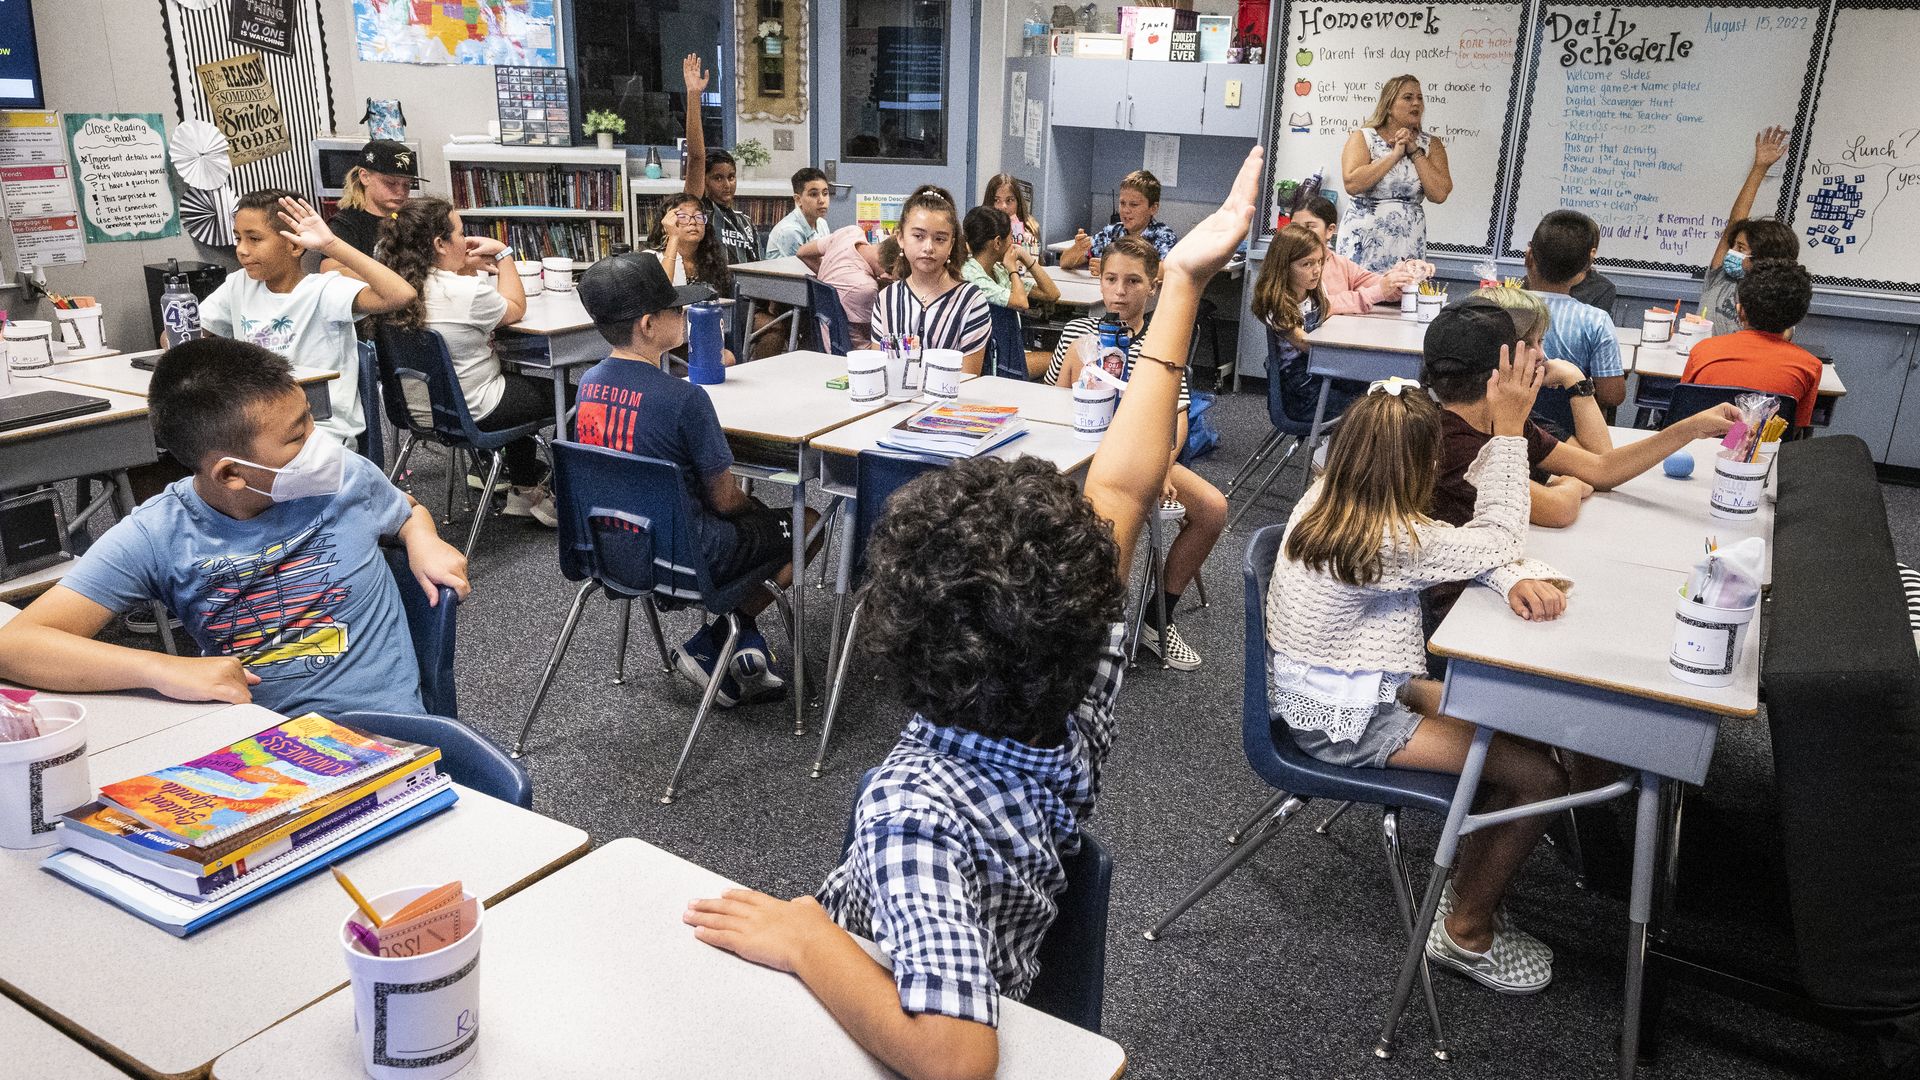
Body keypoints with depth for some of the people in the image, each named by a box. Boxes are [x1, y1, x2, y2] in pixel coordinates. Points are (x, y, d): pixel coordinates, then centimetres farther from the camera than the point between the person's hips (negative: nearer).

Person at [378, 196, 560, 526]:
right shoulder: (466, 292, -27)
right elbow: (516, 308, -7)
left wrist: (469, 263, -1)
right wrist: (502, 252, -1)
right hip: (471, 414, -8)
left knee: (521, 382, 32)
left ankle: (524, 490, 40)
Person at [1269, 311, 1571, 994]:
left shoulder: (1324, 502, -2)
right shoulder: (1388, 541, -28)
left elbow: (1462, 544, 3)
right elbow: (1500, 539, -11)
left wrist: (1517, 578, -16)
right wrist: (1507, 430, -11)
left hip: (1322, 692, 10)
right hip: (1342, 721, -10)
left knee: (1514, 725, 16)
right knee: (1540, 775, -6)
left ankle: (1466, 892, 27)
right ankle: (1466, 933, 14)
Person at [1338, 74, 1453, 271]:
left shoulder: (1431, 144, 9)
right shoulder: (1363, 137, 1)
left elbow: (1439, 194, -5)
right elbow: (1352, 184, -16)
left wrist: (1415, 152, -6)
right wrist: (1395, 154, -12)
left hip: (1409, 245, 2)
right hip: (1363, 243, -2)